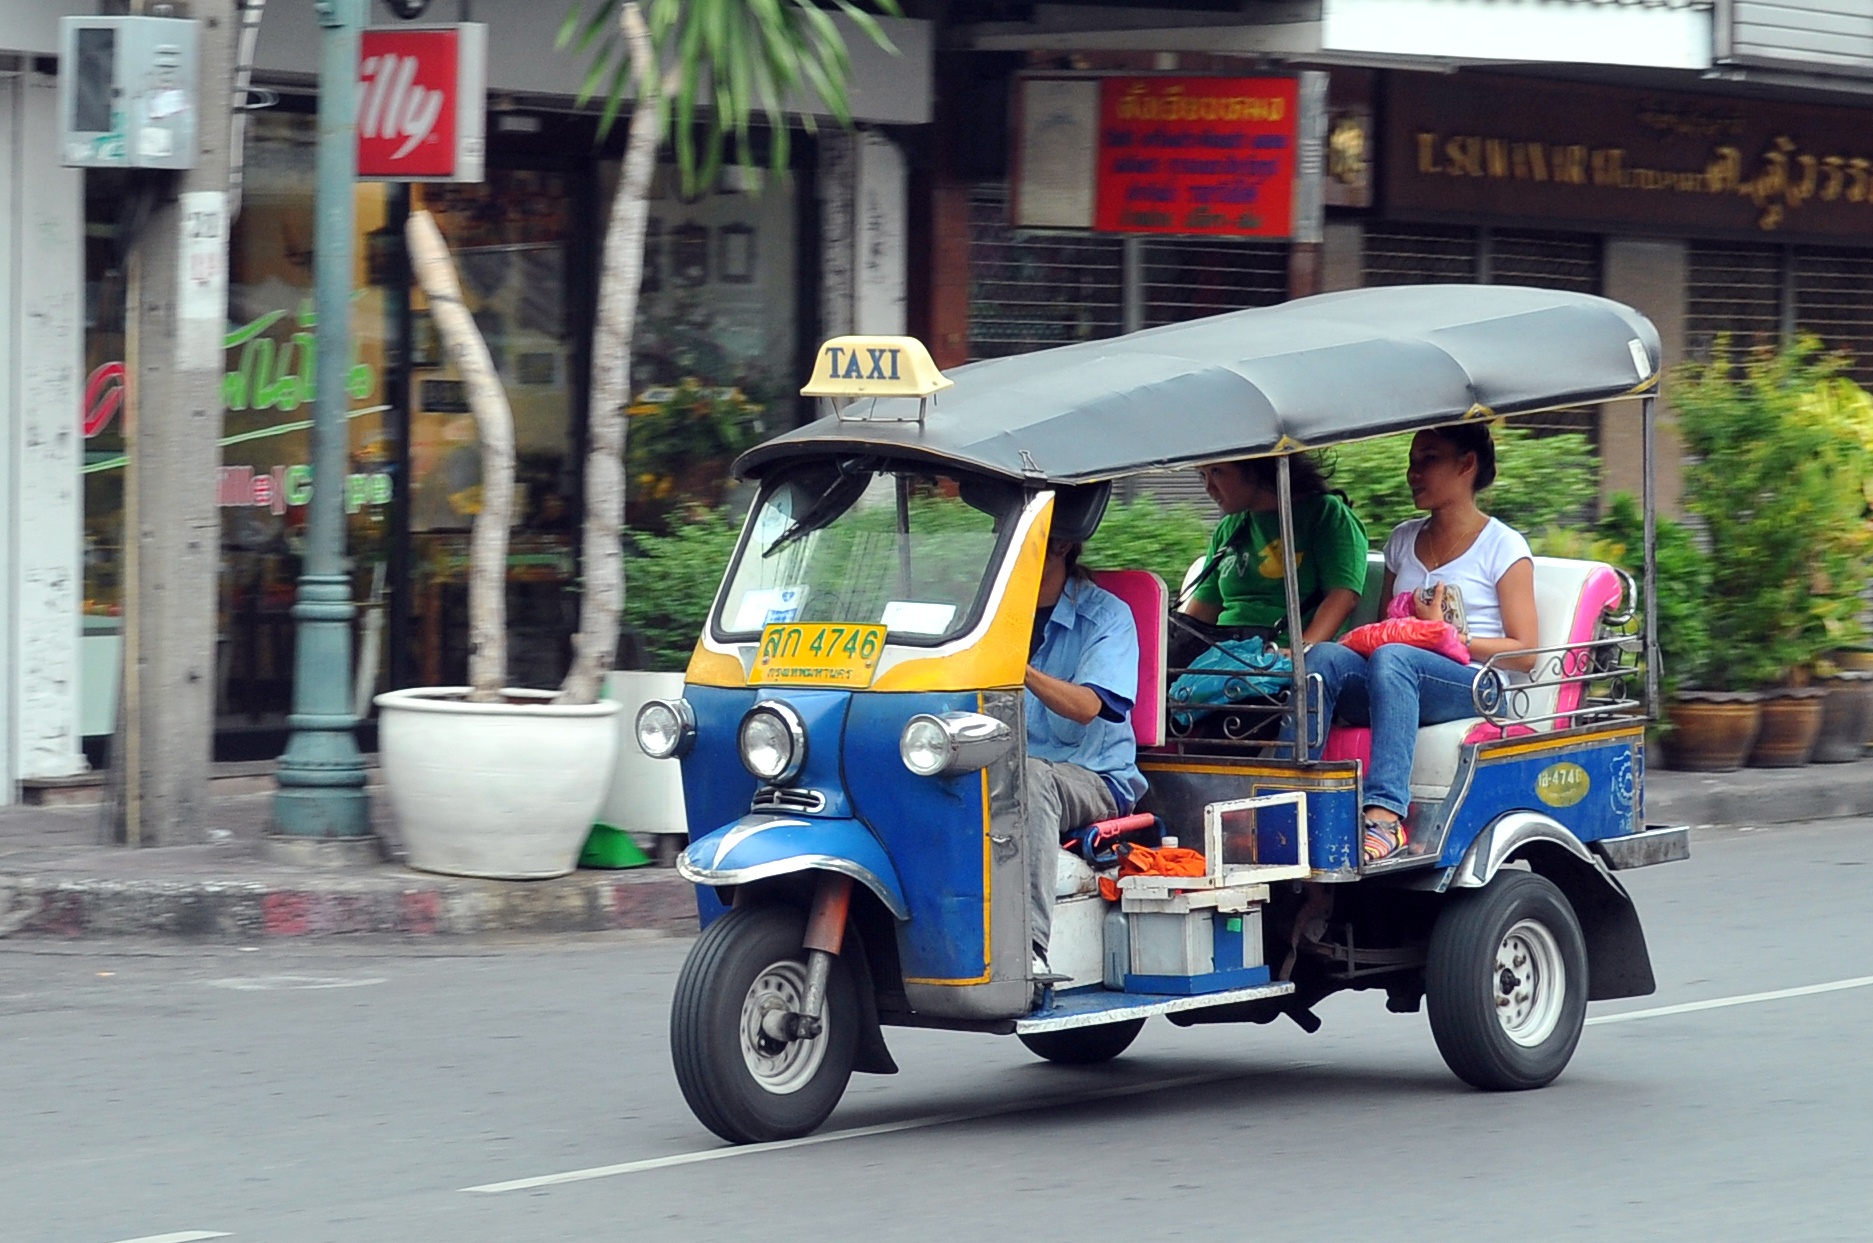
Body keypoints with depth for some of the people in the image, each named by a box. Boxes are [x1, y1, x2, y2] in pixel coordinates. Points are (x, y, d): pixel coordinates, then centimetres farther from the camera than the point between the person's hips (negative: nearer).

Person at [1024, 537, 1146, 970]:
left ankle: (1032, 947, -47)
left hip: (1094, 777, -4)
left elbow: (1085, 706, -17)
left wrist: (1019, 667, -33)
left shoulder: (1106, 615, -1)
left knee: (1030, 776, -38)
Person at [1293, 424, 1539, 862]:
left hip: (1473, 689, -5)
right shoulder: (1403, 540, 24)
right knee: (1325, 656, -26)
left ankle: (1385, 816, -53)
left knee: (1393, 659, -38)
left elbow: (1523, 653, 0)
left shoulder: (1502, 547, 6)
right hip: (1398, 686, 5)